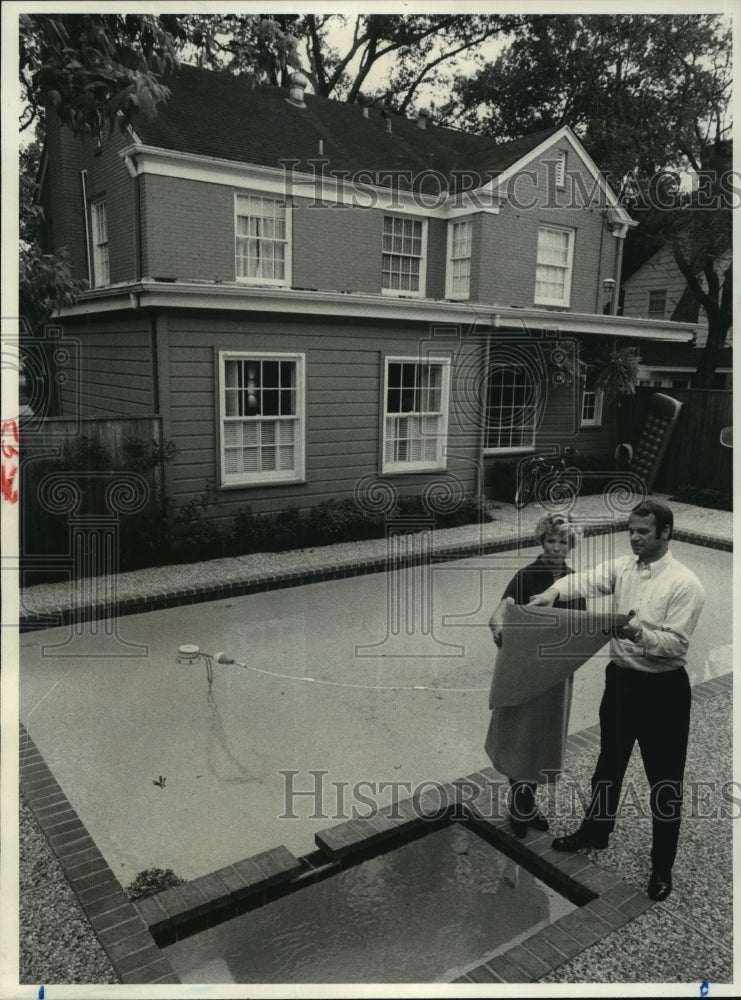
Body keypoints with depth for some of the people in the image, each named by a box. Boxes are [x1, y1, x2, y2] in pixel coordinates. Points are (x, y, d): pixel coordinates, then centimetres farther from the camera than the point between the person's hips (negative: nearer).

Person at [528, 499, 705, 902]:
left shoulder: (685, 583, -17)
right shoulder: (621, 567, 1)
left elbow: (676, 644, -20)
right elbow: (587, 580, -10)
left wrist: (640, 634, -37)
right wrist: (554, 590, -29)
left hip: (662, 688, -5)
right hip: (620, 679, 6)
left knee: (664, 779, 10)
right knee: (608, 765, 23)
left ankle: (662, 865, 30)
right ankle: (594, 832, 45)